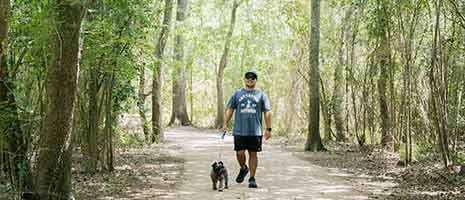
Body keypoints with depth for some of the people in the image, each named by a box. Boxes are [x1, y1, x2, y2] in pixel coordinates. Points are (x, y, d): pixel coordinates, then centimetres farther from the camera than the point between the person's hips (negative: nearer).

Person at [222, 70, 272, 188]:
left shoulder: (261, 95, 8)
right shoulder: (237, 94, 11)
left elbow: (267, 113, 6)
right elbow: (229, 110, 11)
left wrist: (268, 129, 0)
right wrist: (225, 124, 1)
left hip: (255, 131, -1)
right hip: (239, 131, 1)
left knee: (253, 154, 2)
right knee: (240, 153, -3)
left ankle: (252, 178, 11)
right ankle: (243, 168, 26)